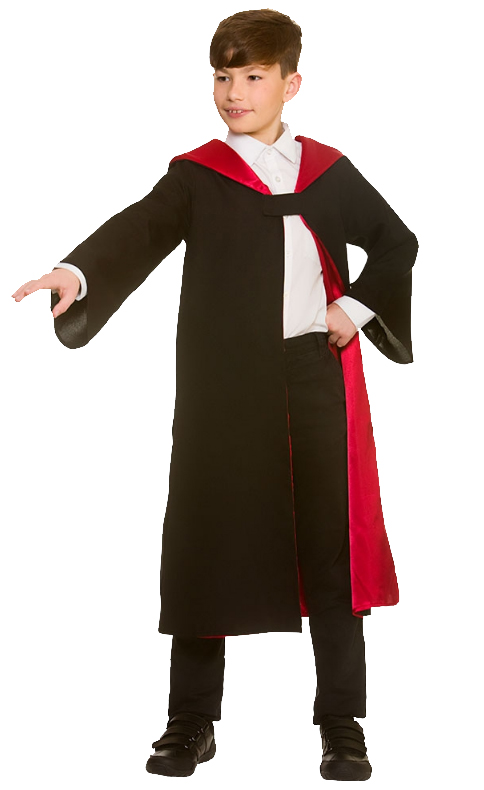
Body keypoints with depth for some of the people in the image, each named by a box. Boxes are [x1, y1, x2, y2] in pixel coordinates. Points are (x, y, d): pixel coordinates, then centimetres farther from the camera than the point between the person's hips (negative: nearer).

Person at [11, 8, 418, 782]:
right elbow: (138, 231, -15)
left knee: (331, 546, 3)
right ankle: (191, 723, 15)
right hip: (226, 385, -1)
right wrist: (78, 271, -34)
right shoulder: (197, 175, 3)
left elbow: (398, 241, 19)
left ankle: (342, 724, 15)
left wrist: (358, 308, 3)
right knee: (205, 544, 2)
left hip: (319, 377, 2)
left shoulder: (328, 171, 10)